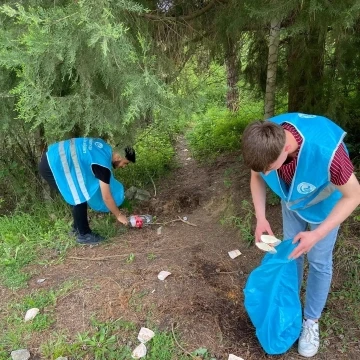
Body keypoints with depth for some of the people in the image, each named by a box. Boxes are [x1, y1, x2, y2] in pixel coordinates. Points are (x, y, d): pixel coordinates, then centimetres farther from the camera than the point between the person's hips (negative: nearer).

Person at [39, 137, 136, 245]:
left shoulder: (106, 148, 6)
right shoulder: (103, 164, -19)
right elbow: (107, 197, -14)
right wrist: (119, 215, -1)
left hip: (52, 158, 10)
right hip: (52, 165, -10)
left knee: (79, 194, 15)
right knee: (79, 197, -5)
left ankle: (77, 227, 29)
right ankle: (84, 234, 8)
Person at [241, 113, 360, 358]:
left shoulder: (326, 151, -45)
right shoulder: (266, 141, -32)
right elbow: (256, 177, -10)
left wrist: (317, 234, -30)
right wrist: (261, 217, -19)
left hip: (325, 204, -3)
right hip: (293, 200, 4)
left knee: (319, 261, 10)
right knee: (292, 252, 17)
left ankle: (312, 319, 32)